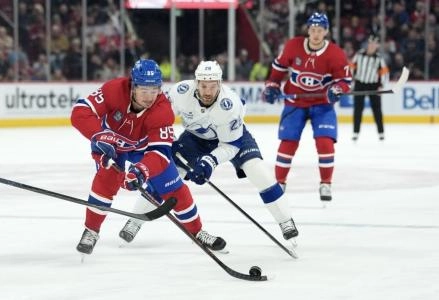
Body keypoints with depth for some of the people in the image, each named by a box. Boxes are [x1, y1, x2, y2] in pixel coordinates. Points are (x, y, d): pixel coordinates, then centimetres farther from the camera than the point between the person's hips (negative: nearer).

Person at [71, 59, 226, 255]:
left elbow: (160, 150, -38)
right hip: (113, 145, -1)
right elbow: (80, 112, -39)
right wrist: (100, 137, -53)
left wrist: (142, 170, -58)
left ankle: (197, 232, 21)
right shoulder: (114, 90, -36)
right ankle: (91, 231, -9)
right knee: (107, 178, -27)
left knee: (175, 189, -1)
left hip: (144, 147, 1)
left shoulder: (162, 110, -34)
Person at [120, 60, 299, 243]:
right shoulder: (181, 92, -31)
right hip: (195, 137, 3)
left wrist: (210, 162, -40)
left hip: (233, 135, -3)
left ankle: (286, 223, -12)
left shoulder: (230, 104, -37)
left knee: (257, 170, -23)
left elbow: (231, 145, -27)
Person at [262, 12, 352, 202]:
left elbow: (345, 79, -8)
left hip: (322, 104, -1)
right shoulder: (292, 46, -11)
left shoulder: (335, 54, -15)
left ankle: (325, 184, 1)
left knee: (325, 142, -14)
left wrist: (337, 89, -28)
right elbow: (279, 66, 6)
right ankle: (279, 182, 14)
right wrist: (272, 86, 2)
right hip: (294, 102, 1)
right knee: (288, 143, -1)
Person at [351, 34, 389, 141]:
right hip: (359, 84, 0)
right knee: (358, 108, 1)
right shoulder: (359, 54, -3)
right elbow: (352, 67, 4)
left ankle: (381, 132, 10)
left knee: (376, 108, 1)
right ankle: (356, 132, 6)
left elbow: (384, 72, -1)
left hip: (373, 85, 0)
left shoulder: (379, 58, -3)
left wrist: (382, 85, -9)